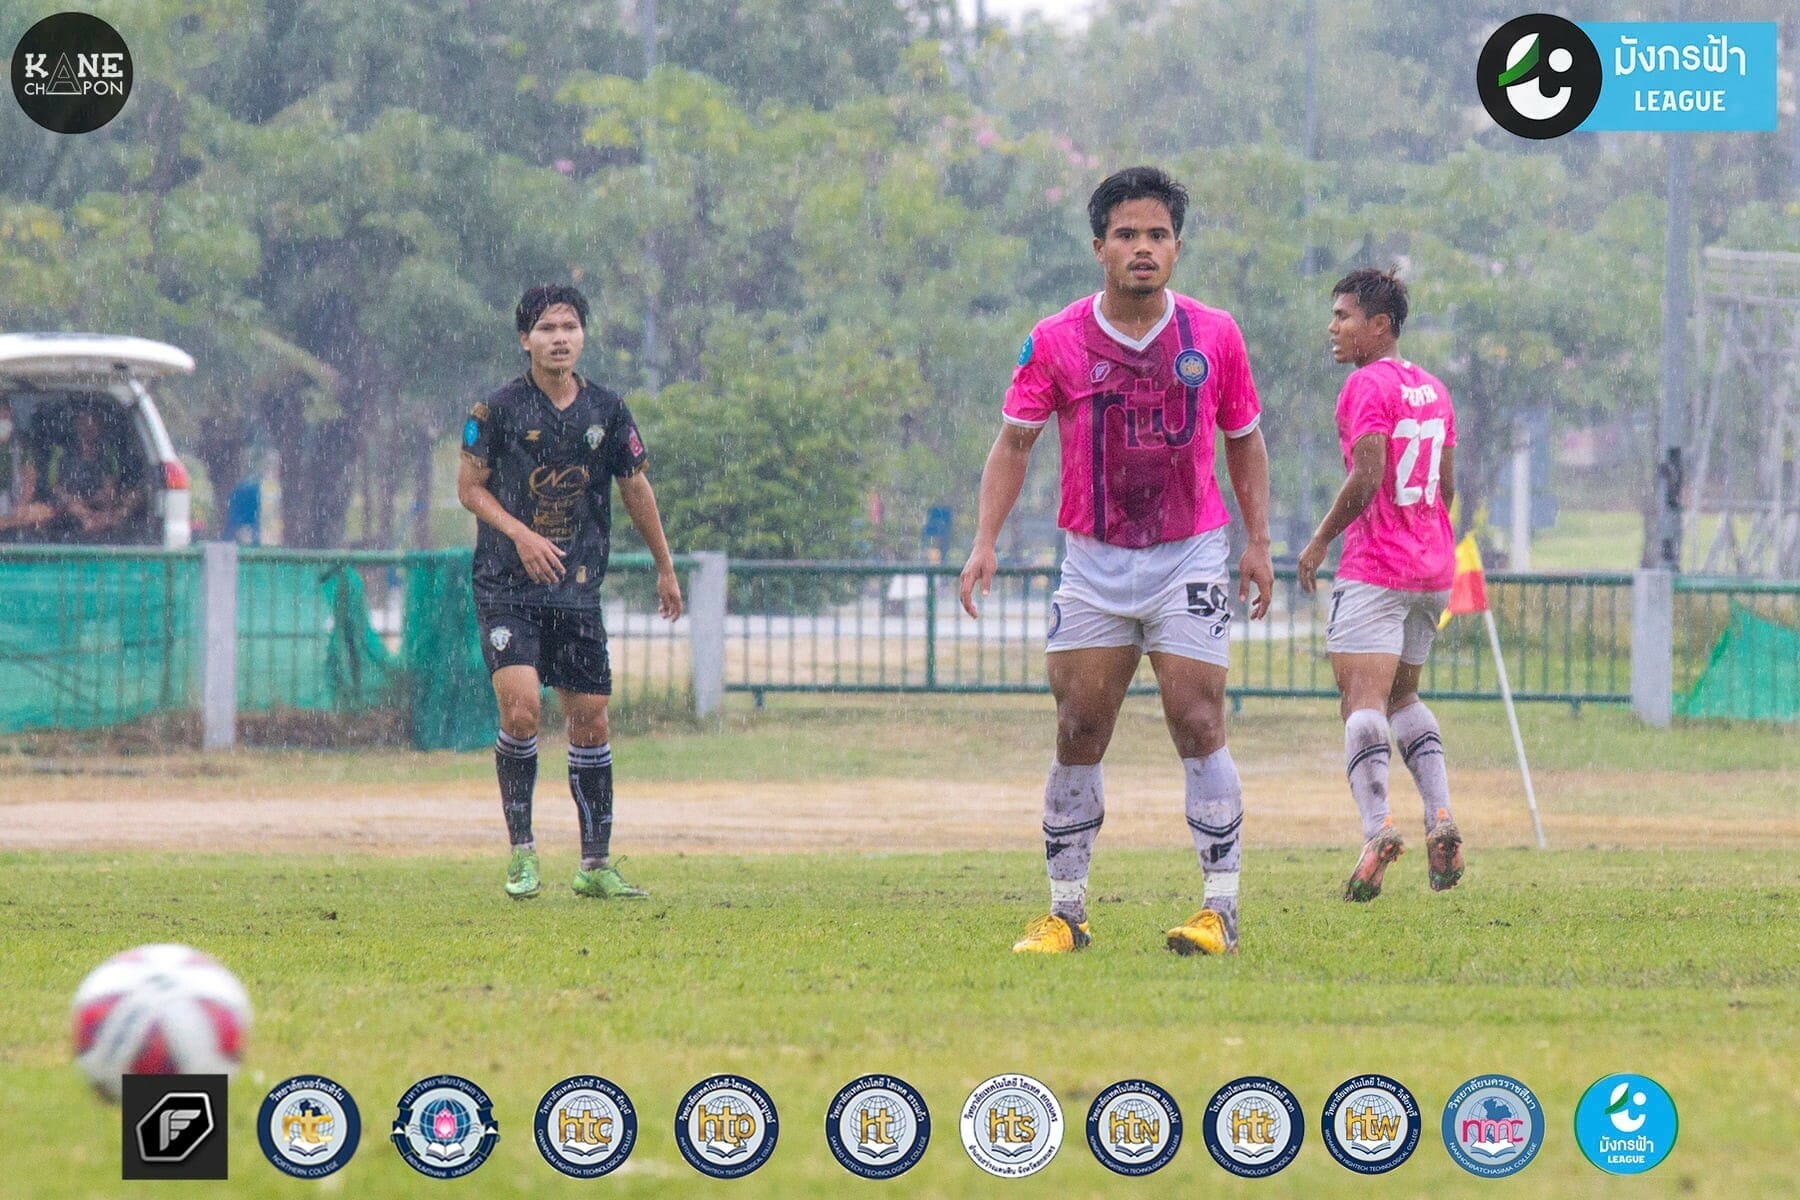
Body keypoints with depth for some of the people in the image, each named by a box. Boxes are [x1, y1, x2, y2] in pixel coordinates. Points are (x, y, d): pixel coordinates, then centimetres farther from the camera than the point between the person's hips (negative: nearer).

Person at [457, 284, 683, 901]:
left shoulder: (607, 411, 5)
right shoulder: (498, 409, -4)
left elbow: (636, 489, 16)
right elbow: (470, 486, 1)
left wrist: (665, 568, 21)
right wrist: (521, 534, -14)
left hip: (578, 589, 3)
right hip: (507, 588, -3)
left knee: (590, 719, 4)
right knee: (521, 707, -18)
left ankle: (596, 863, 13)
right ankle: (521, 849, -4)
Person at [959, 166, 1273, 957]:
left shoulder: (1214, 337, 0)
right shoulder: (1056, 343, -3)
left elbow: (1244, 441, 11)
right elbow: (1014, 442, 1)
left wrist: (1258, 543, 6)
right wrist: (985, 541, -9)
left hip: (1189, 558, -1)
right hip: (1093, 562, 1)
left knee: (1199, 726, -9)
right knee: (1078, 735, 0)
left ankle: (1221, 909, -4)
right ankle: (1066, 913, 8)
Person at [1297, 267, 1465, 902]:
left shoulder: (1368, 385, -10)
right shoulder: (1433, 389, 15)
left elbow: (1367, 479, -19)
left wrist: (1320, 540, -9)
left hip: (1375, 566, -8)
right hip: (1433, 566, 8)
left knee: (1361, 700, -14)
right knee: (1402, 696, 22)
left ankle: (1377, 827, -31)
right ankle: (1440, 816, 6)